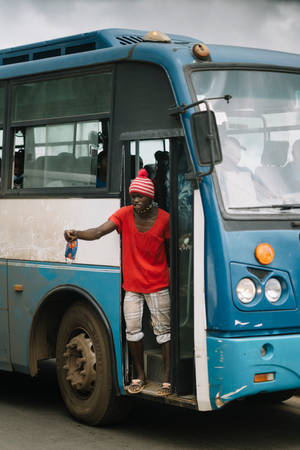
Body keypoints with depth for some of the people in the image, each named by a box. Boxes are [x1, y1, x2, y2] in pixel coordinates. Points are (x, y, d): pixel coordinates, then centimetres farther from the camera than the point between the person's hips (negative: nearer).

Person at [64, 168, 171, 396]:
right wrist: (76, 234, -34)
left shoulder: (164, 218, -7)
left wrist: (172, 271, 2)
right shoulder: (125, 214, -4)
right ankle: (140, 376, 18)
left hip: (158, 285, -2)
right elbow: (99, 232, -16)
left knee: (164, 330, 1)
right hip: (132, 285, 2)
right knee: (132, 330, 3)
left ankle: (167, 378, 9)